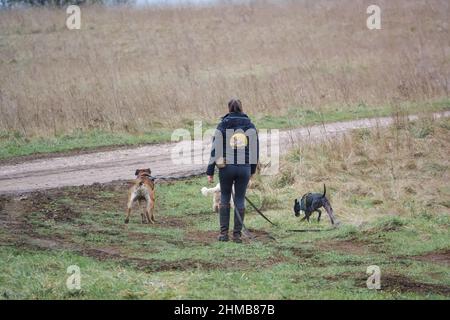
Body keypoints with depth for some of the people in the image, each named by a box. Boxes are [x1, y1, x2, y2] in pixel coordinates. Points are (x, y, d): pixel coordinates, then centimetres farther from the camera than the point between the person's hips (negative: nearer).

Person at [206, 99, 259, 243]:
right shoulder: (250, 125, 5)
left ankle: (224, 232, 7)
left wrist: (210, 171, 0)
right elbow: (255, 148, 9)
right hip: (245, 167, 1)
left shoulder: (222, 125, -3)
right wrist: (252, 170, 18)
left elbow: (215, 149, -4)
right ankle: (237, 234, 7)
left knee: (224, 197, 12)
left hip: (226, 167, -1)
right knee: (240, 199, 7)